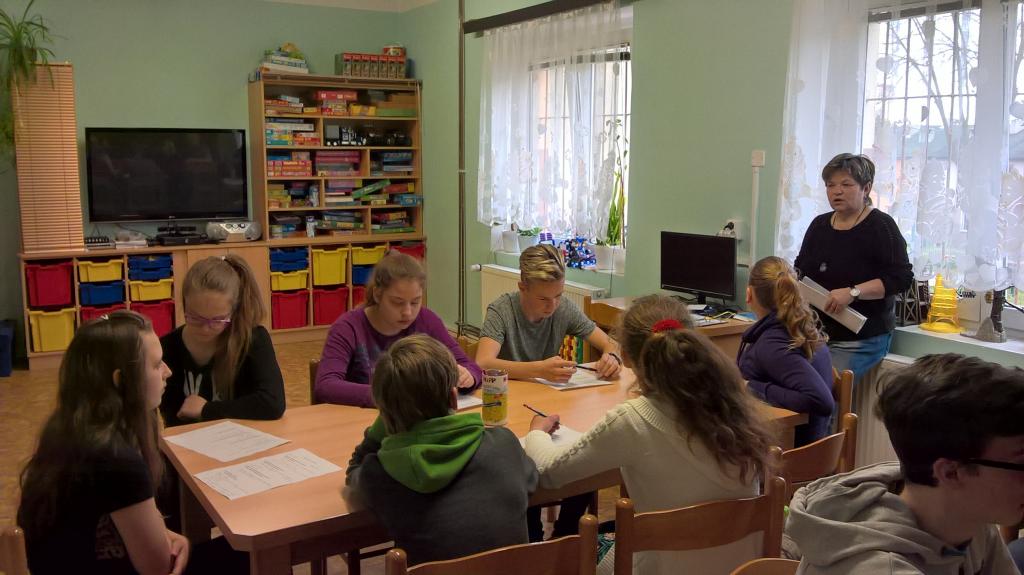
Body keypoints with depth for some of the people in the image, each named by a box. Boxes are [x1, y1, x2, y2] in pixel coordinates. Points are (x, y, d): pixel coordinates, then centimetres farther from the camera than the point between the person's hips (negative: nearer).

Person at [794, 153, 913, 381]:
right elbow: (801, 267, 24)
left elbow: (902, 278, -14)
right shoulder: (819, 225, 13)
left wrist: (853, 292, -24)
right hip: (817, 332, 6)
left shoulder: (881, 226, -6)